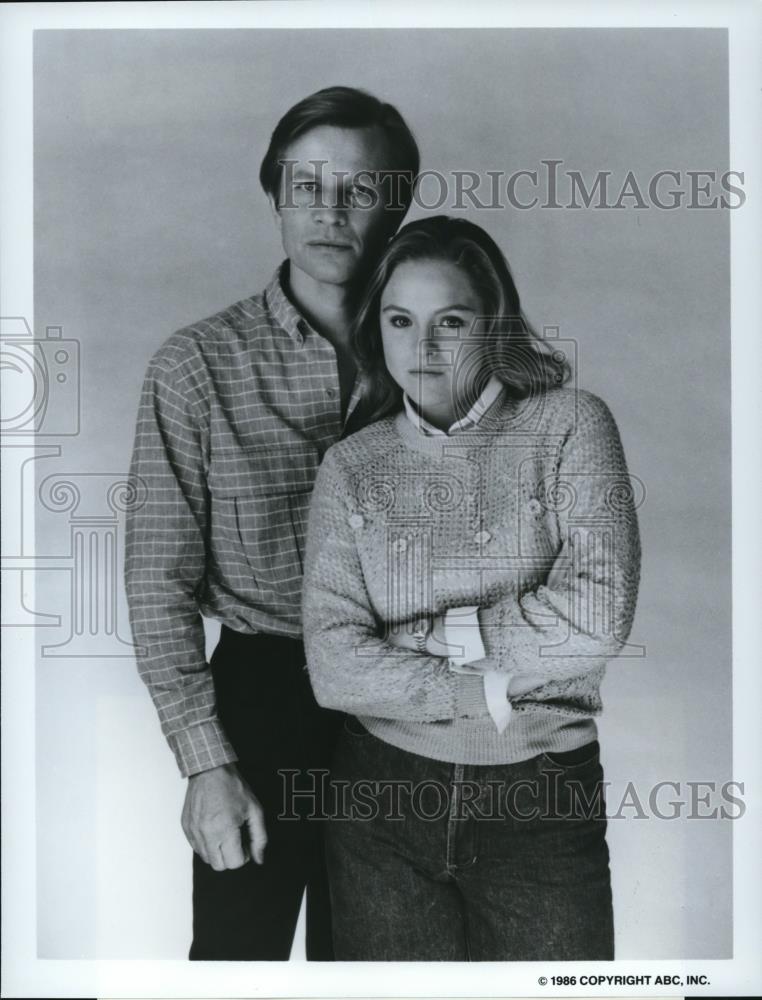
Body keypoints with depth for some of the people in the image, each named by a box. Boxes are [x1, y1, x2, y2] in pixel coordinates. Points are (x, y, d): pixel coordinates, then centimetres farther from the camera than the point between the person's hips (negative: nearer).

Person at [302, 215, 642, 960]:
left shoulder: (571, 425, -4)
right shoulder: (351, 467, 1)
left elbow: (600, 613, -16)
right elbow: (333, 663, -7)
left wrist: (426, 636, -11)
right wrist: (480, 696, -15)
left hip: (544, 800, -1)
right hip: (383, 799, 2)